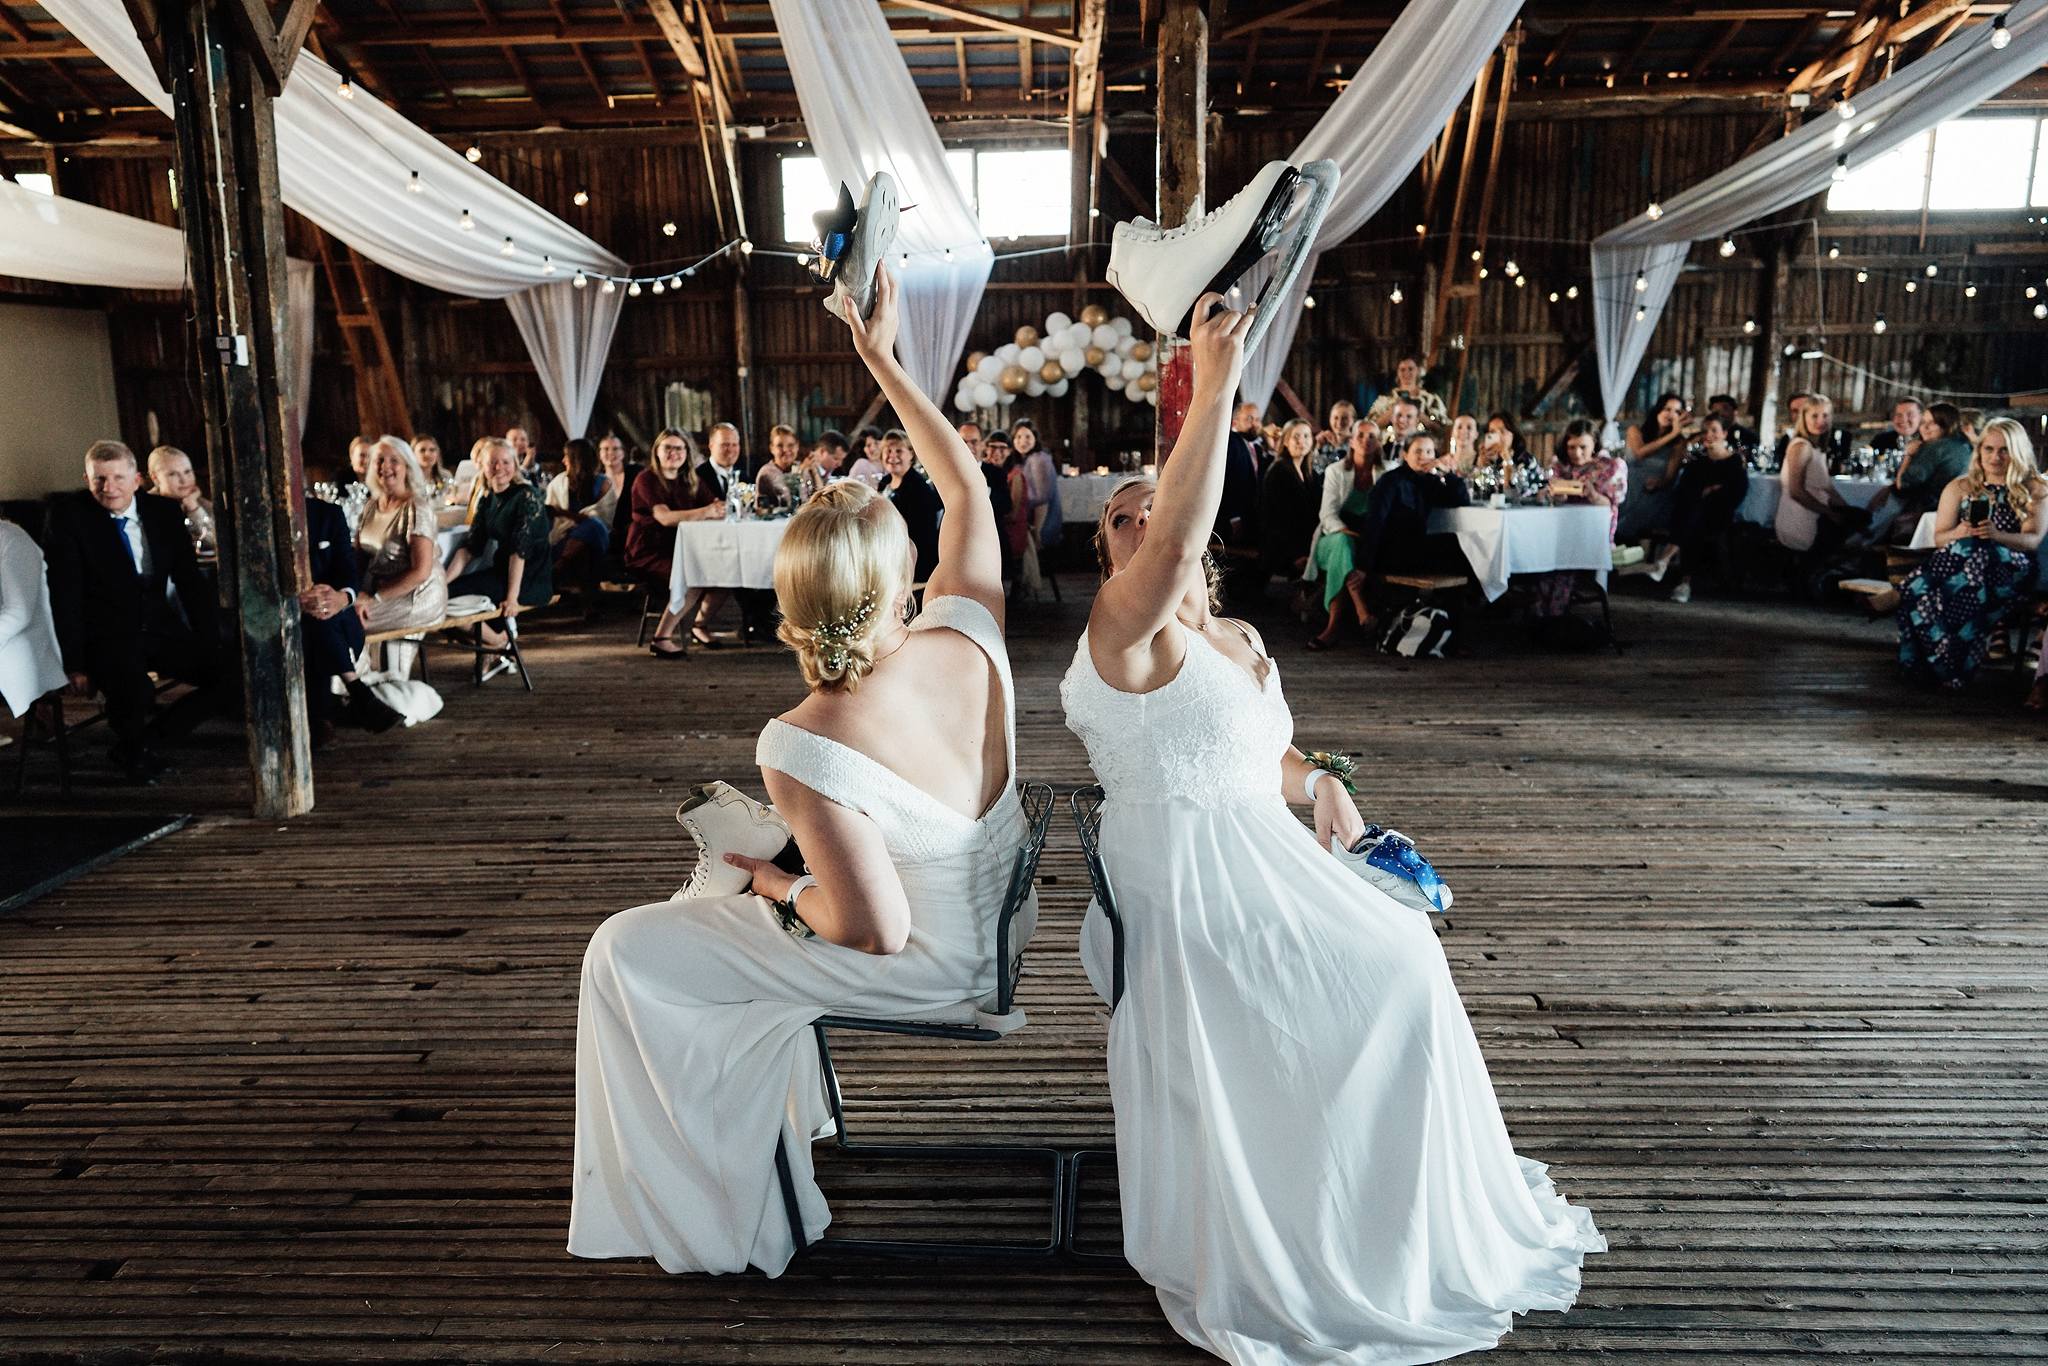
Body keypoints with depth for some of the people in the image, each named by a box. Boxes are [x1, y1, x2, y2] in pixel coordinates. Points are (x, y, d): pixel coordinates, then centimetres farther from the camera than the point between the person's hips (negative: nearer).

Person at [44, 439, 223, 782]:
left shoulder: (165, 512, 6)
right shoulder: (68, 513, -5)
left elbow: (190, 581, 7)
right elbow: (65, 593, -9)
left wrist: (211, 647, -2)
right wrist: (74, 664, -14)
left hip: (159, 628, 5)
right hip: (105, 635, -5)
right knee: (135, 692, -34)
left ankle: (157, 737, 9)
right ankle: (131, 748, 2)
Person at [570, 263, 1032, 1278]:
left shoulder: (804, 747, -31)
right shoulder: (968, 638, -17)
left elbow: (875, 928, -28)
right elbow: (968, 491, 0)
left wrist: (780, 889, -9)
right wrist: (883, 358, 5)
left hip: (927, 968, -7)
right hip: (997, 920, 7)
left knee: (627, 952, 5)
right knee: (733, 884, 29)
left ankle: (710, 1208, 22)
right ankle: (765, 1120, 46)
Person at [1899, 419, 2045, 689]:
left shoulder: (2035, 490, 14)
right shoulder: (1960, 487, 21)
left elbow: (2034, 541, 0)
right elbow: (1939, 538, 15)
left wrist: (1996, 535, -21)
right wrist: (1958, 533, -11)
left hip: (2011, 566, -3)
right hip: (1958, 561, 3)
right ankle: (1944, 661, -33)